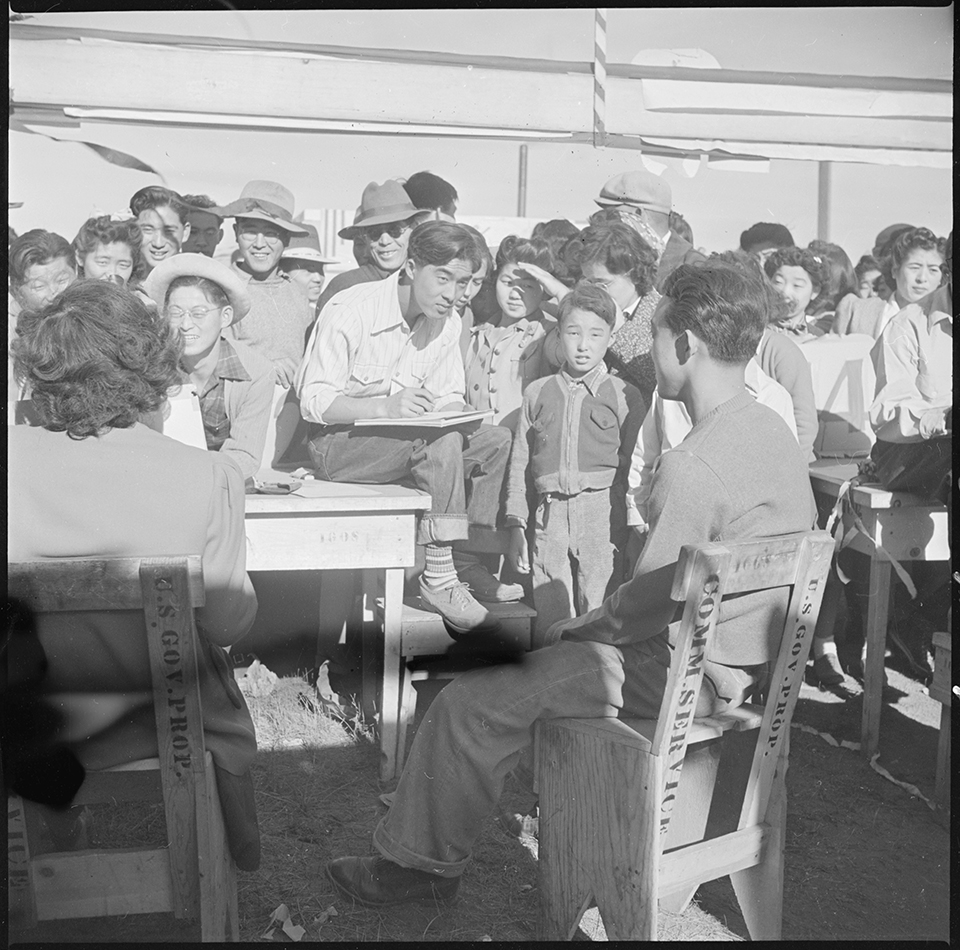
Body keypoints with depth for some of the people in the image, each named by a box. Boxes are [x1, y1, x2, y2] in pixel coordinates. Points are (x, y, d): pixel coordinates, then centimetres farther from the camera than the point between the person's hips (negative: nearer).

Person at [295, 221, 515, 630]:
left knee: (496, 440, -10)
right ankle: (439, 580, -29)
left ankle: (466, 557, -5)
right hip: (337, 443, -7)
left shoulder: (446, 320, 3)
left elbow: (449, 398, 7)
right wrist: (385, 406, -35)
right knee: (441, 440, -32)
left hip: (410, 439, 7)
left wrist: (449, 411, -18)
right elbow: (312, 400, -21)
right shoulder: (350, 310, -18)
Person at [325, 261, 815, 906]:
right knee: (529, 645, 23)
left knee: (474, 706, -5)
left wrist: (579, 628, -3)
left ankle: (423, 863, 15)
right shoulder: (771, 428, 5)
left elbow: (654, 602, -23)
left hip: (686, 672, -10)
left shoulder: (695, 466, -27)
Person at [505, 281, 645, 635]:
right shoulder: (537, 393, 11)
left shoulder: (624, 396, 3)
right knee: (549, 620, 7)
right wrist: (516, 526, 8)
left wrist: (631, 530, -2)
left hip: (602, 514, -2)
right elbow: (519, 464, 13)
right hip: (550, 512, 3)